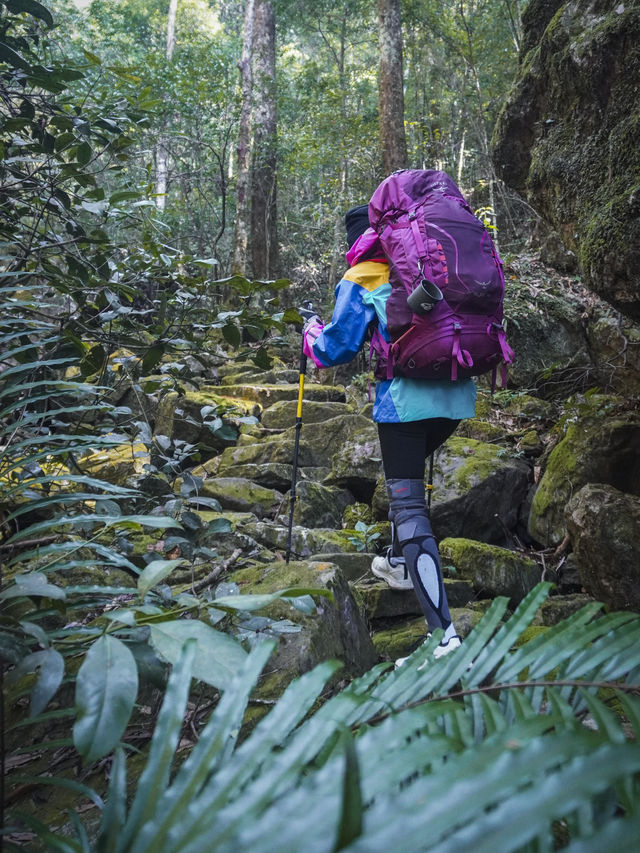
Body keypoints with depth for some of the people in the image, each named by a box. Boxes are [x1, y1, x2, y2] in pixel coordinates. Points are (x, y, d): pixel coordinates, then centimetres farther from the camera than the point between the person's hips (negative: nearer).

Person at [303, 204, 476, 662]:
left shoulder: (360, 281, 3)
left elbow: (337, 349, 0)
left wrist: (313, 334, 20)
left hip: (407, 398, -7)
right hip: (456, 395, 7)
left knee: (409, 506, -7)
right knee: (408, 474, 30)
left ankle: (444, 634, -14)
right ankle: (400, 562, 42)